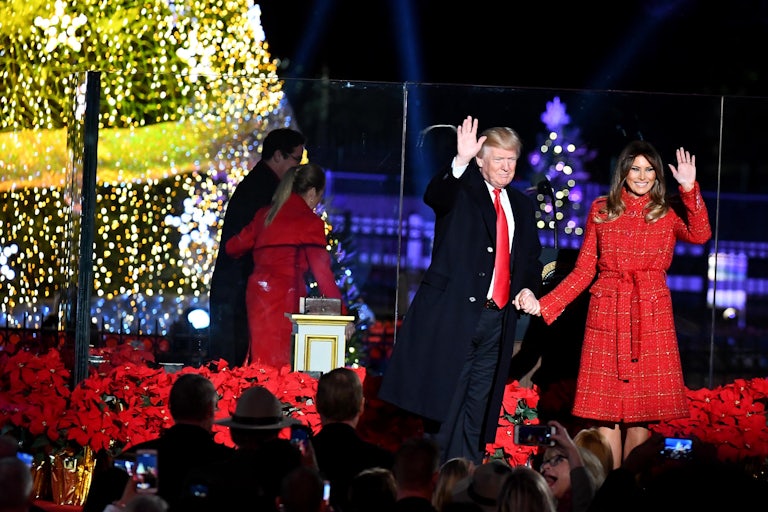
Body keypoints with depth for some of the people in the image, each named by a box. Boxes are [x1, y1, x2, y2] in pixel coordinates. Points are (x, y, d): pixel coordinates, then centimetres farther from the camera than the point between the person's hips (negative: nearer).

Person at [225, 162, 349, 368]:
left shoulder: (265, 214, 15)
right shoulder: (310, 222, -3)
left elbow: (233, 247, 18)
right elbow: (322, 271, -7)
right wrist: (342, 312, -4)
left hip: (257, 291, 7)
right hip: (284, 295, -6)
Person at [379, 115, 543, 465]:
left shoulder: (521, 205, 18)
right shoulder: (462, 190, -1)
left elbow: (531, 258, 24)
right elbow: (434, 197, -24)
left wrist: (527, 289, 3)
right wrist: (460, 161, -41)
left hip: (497, 318, 6)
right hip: (453, 314, -6)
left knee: (478, 406, 7)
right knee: (445, 403, -7)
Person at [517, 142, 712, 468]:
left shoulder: (669, 212, 7)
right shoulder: (601, 210, 9)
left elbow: (700, 234, -13)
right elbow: (583, 271, 9)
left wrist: (689, 189, -18)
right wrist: (543, 305, 1)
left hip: (652, 317, 0)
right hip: (608, 316, 0)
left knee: (642, 410, -1)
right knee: (606, 413, -3)